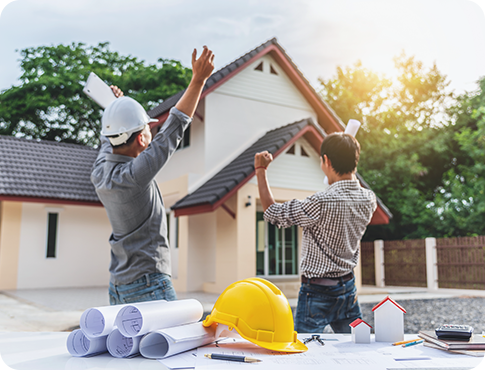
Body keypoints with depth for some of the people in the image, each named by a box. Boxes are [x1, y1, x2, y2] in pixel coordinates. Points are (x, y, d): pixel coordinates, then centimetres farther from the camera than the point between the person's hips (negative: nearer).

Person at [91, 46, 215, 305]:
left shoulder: (100, 173, 0)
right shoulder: (132, 176, -22)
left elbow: (108, 143, 23)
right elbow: (173, 130, -17)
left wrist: (115, 105, 41)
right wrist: (198, 80, -10)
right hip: (149, 287, -9)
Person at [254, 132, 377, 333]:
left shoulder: (322, 202, -25)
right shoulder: (369, 199, -5)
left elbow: (273, 212, -12)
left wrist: (260, 170, -4)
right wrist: (350, 169, 28)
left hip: (318, 292, -7)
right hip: (348, 287, 7)